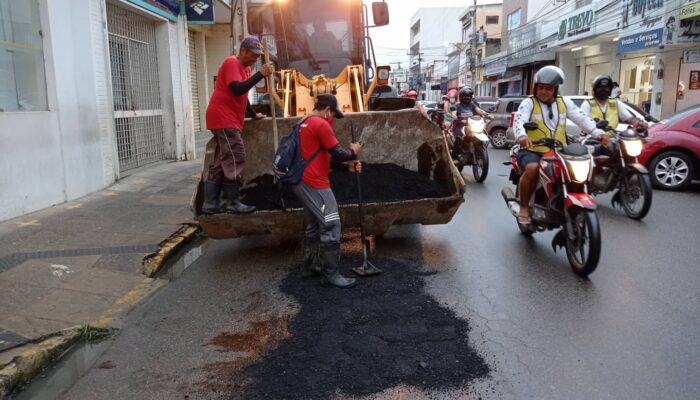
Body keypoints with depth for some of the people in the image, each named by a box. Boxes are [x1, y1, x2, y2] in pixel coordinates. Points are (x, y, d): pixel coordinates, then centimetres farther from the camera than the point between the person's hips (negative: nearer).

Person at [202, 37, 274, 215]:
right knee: (235, 159, -12)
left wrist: (254, 114, 29)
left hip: (229, 120, 10)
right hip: (223, 119, -10)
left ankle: (210, 204, 9)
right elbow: (237, 90, -25)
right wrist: (261, 74, -25)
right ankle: (234, 204, -7)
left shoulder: (245, 68, 20)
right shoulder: (232, 63, -10)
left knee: (222, 161, 8)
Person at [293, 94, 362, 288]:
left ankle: (310, 266, 27)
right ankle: (330, 274, -4)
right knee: (331, 225, -7)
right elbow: (337, 154, -14)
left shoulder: (305, 124, 20)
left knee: (314, 225, 19)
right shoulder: (321, 124, -12)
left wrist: (348, 166, 13)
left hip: (303, 182, 10)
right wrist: (353, 152, 6)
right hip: (314, 183, -10)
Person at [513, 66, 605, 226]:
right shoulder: (529, 103, 0)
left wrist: (598, 133, -11)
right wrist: (522, 136, -39)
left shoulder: (564, 103, 14)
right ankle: (524, 206, -13)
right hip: (532, 150, -4)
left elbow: (582, 118, 5)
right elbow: (519, 120, -17)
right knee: (532, 169, -35)